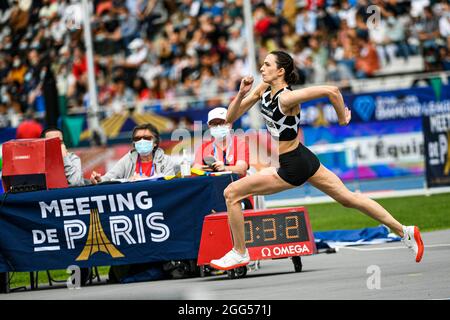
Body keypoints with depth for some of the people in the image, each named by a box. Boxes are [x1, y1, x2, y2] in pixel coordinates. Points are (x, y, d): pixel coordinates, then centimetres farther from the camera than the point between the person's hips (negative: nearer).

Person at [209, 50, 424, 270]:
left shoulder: (285, 98, -24)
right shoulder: (264, 89, 1)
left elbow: (331, 91, -31)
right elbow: (231, 117, 4)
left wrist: (342, 118, -14)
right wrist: (241, 94, -14)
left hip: (293, 167, -9)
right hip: (304, 158, 9)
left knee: (231, 193, -6)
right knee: (348, 198, 15)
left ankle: (239, 254, 6)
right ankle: (403, 231, 20)